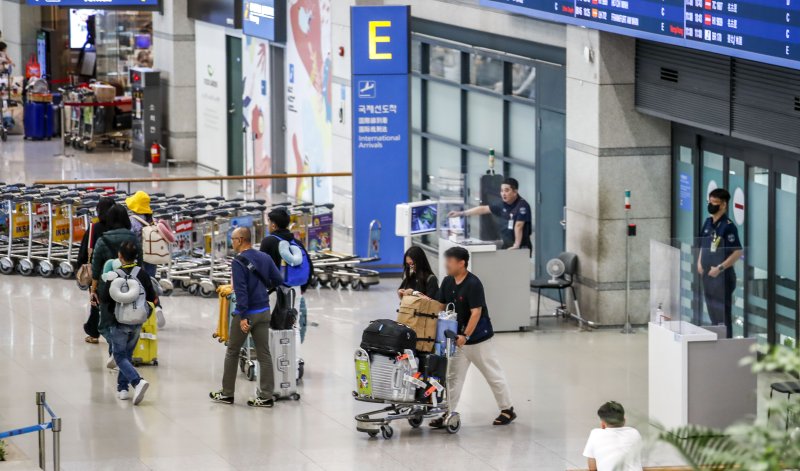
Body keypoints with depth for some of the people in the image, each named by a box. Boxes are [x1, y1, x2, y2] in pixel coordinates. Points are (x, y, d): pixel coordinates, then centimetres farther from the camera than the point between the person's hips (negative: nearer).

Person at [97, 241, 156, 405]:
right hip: (137, 322, 4)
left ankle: (137, 381, -21)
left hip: (119, 321, -4)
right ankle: (123, 388, 18)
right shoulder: (141, 273, -4)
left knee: (120, 356, 1)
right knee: (127, 354, 18)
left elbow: (103, 299, -13)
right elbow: (152, 298, -1)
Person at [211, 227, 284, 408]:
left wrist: (243, 316, -23)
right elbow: (278, 281, 7)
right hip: (263, 311, 6)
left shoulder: (239, 262, -15)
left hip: (246, 312, -6)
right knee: (264, 354, 6)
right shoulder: (265, 258, 5)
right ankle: (266, 396, 4)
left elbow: (241, 290, -21)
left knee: (232, 352, 10)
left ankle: (227, 393, 17)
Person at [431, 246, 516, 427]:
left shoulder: (473, 284, -22)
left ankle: (507, 410, 17)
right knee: (453, 376, 6)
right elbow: (440, 305, 9)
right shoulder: (447, 282, 1)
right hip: (457, 338, 7)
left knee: (493, 374, 5)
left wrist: (466, 336, -30)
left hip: (478, 338, -7)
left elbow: (476, 312, -25)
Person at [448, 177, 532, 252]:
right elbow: (483, 209, 16)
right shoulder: (503, 206, 10)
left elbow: (518, 226, -18)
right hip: (507, 247, 7)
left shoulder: (522, 205, -14)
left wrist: (516, 245, -21)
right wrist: (461, 213, 17)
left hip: (522, 249, -7)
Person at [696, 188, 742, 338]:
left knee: (723, 314, -5)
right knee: (712, 312, 15)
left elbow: (738, 252, -18)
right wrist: (699, 262, 9)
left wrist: (720, 268, -20)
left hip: (723, 276, -8)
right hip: (707, 275, 8)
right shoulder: (708, 223, 9)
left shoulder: (728, 226, -15)